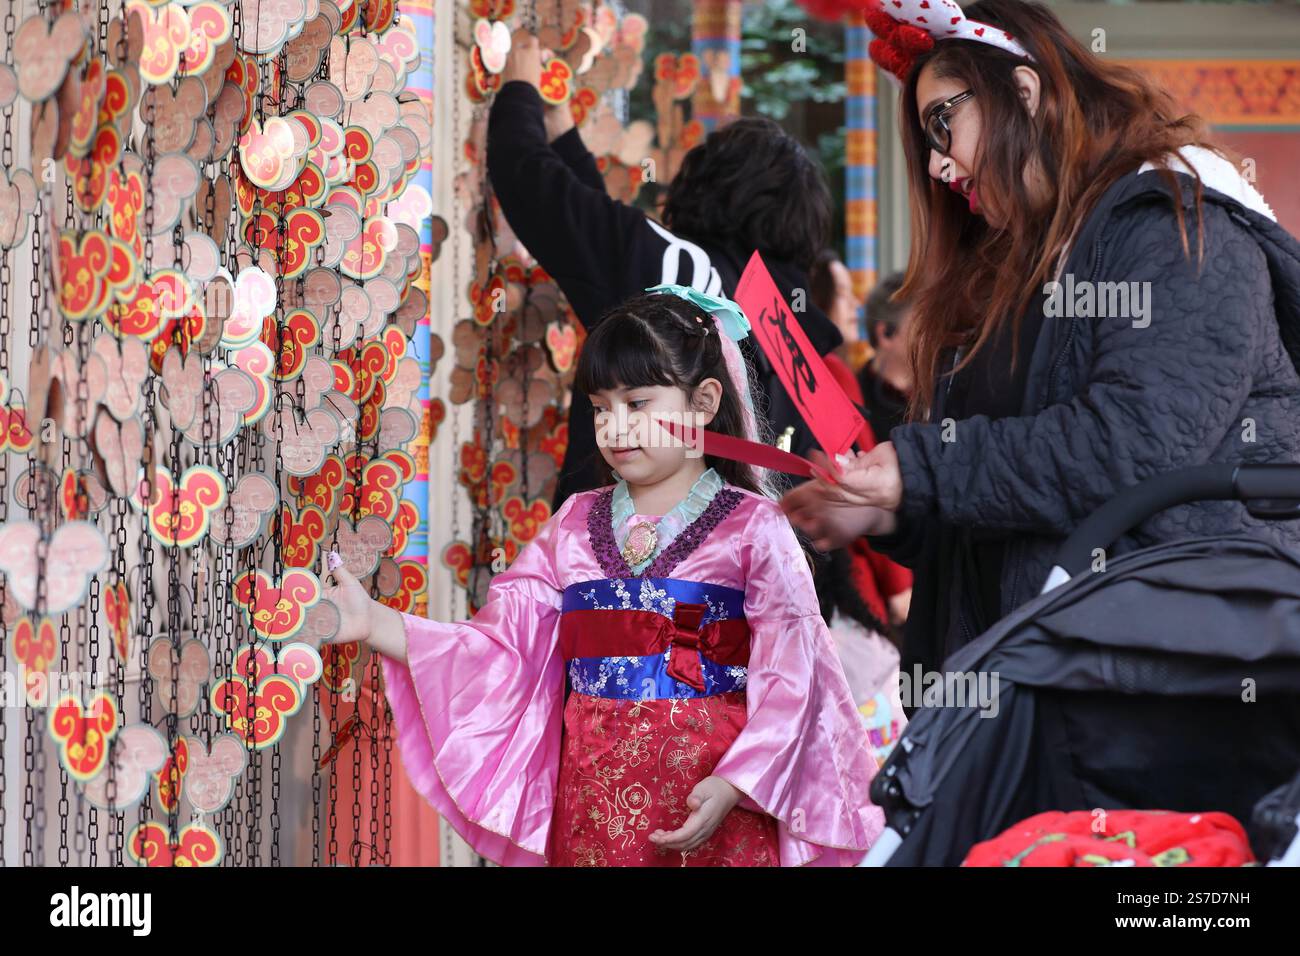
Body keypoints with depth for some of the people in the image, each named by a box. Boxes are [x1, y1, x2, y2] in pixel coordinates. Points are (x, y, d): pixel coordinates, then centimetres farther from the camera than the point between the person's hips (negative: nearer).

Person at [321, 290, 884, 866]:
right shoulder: (575, 527, 8)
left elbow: (789, 682, -8)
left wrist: (730, 788, -19)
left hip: (713, 811, -3)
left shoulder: (752, 528, -4)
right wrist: (374, 624, -8)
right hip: (594, 807, 3)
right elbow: (499, 647, 3)